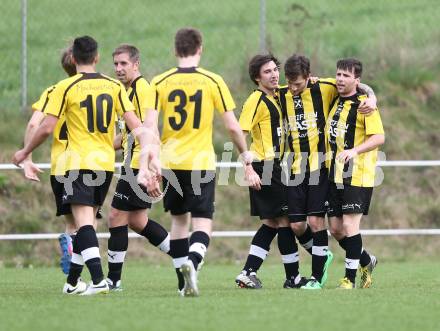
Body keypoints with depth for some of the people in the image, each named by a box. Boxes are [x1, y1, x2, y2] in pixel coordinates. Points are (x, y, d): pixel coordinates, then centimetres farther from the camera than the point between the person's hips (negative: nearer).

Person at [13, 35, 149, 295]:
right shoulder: (114, 86, 5)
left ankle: (98, 279, -24)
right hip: (106, 163, 5)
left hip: (79, 162, -5)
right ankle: (73, 281, 20)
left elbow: (47, 128, -7)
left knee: (84, 222, -9)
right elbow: (135, 125, -1)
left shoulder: (65, 88, -6)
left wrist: (25, 153, 7)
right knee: (87, 221, 14)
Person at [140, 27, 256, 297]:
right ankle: (192, 262, -30)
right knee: (203, 224, 0)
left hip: (170, 163, 2)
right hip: (202, 162, -2)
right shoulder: (213, 82, -2)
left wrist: (149, 168, -3)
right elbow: (233, 126, -3)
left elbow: (149, 127, -6)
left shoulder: (160, 83, 1)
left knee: (179, 220, 18)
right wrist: (248, 162, 7)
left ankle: (184, 282, 19)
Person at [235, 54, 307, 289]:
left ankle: (248, 273, 8)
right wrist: (249, 166, -26)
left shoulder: (276, 97, 14)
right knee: (284, 219, -4)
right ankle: (293, 277, 3)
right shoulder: (257, 100, -12)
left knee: (272, 223, 10)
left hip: (274, 166, 9)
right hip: (265, 167, -9)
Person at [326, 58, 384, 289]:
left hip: (357, 175, -7)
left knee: (350, 224, -11)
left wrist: (354, 151, -30)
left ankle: (350, 277, -4)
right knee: (335, 226, 7)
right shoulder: (335, 101, 12)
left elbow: (379, 137, -16)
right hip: (335, 175, 7)